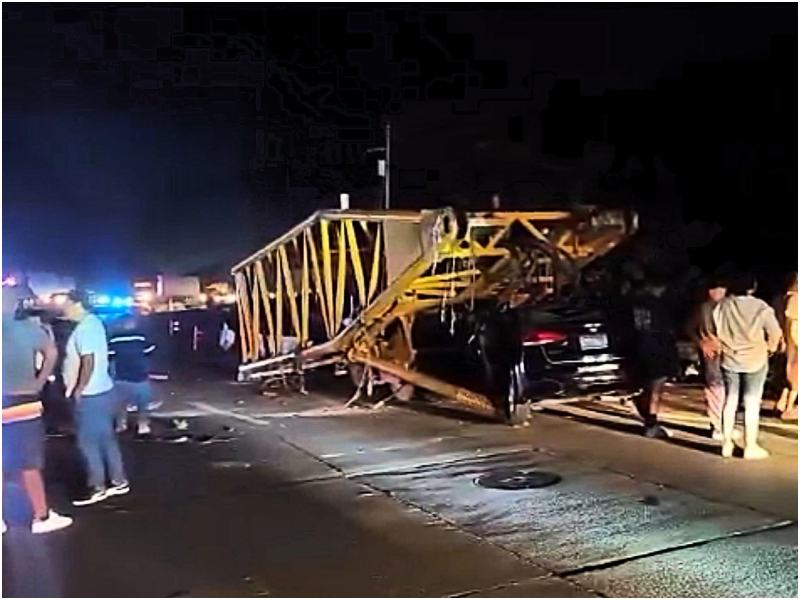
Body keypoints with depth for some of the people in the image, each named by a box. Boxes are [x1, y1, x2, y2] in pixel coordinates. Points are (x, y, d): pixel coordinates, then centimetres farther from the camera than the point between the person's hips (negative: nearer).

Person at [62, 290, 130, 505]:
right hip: (101, 390, 10)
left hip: (91, 395, -10)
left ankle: (97, 487, 6)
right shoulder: (93, 322, 12)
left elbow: (88, 362, -24)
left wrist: (79, 390, -17)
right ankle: (118, 481, 20)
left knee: (88, 441, -1)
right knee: (106, 438, 14)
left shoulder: (85, 328, -19)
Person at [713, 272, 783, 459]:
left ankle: (727, 443, 16)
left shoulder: (722, 305, -6)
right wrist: (771, 347, 8)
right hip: (754, 361, -3)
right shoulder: (761, 307, -15)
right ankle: (750, 446, 8)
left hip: (729, 359, 3)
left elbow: (717, 330, 2)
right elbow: (776, 333, -12)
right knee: (752, 404, 5)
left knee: (730, 401, 12)